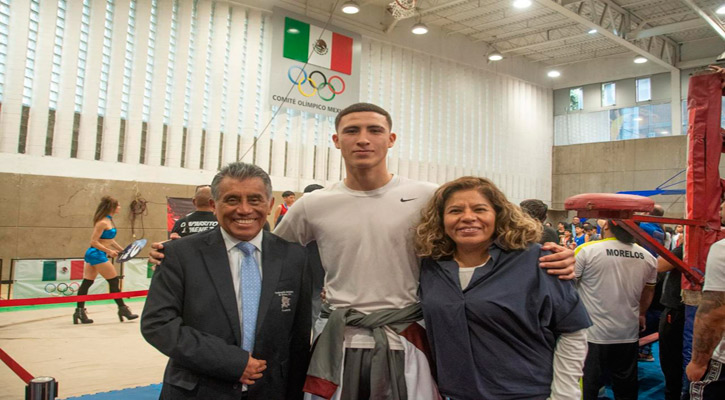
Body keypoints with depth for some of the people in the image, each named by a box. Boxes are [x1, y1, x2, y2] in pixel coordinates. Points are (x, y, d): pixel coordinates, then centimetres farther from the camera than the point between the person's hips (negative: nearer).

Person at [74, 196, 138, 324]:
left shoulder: (109, 221, 11)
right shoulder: (103, 222, -17)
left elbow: (109, 240, 20)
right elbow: (94, 242, -19)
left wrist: (122, 250, 16)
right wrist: (109, 251, -19)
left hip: (93, 255, 9)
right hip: (97, 254, -9)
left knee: (86, 283, 9)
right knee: (114, 281, -1)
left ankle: (80, 311, 13)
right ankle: (122, 309, 7)